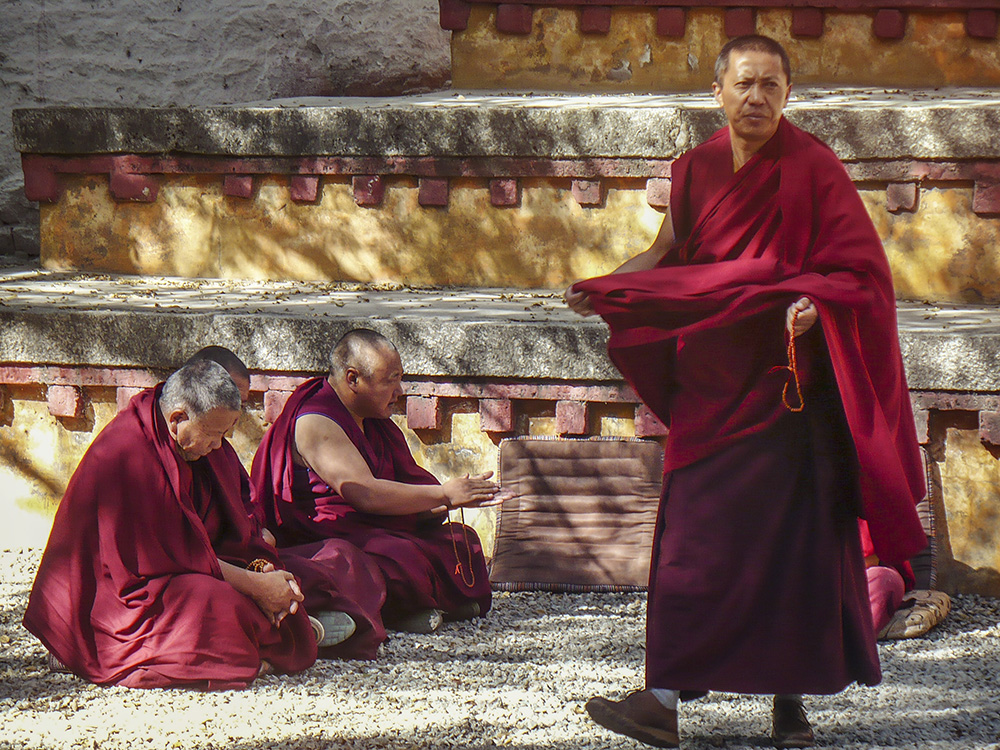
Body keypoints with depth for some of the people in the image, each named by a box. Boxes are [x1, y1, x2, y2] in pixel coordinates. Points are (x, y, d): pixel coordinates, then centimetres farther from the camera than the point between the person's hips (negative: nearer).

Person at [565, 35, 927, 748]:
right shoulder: (695, 170, 7)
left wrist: (816, 303, -26)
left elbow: (858, 268, -7)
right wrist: (604, 289, 8)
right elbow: (670, 256, 21)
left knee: (792, 537, -3)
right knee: (696, 542, -1)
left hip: (787, 384, -4)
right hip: (711, 385, 4)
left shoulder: (813, 168, -5)